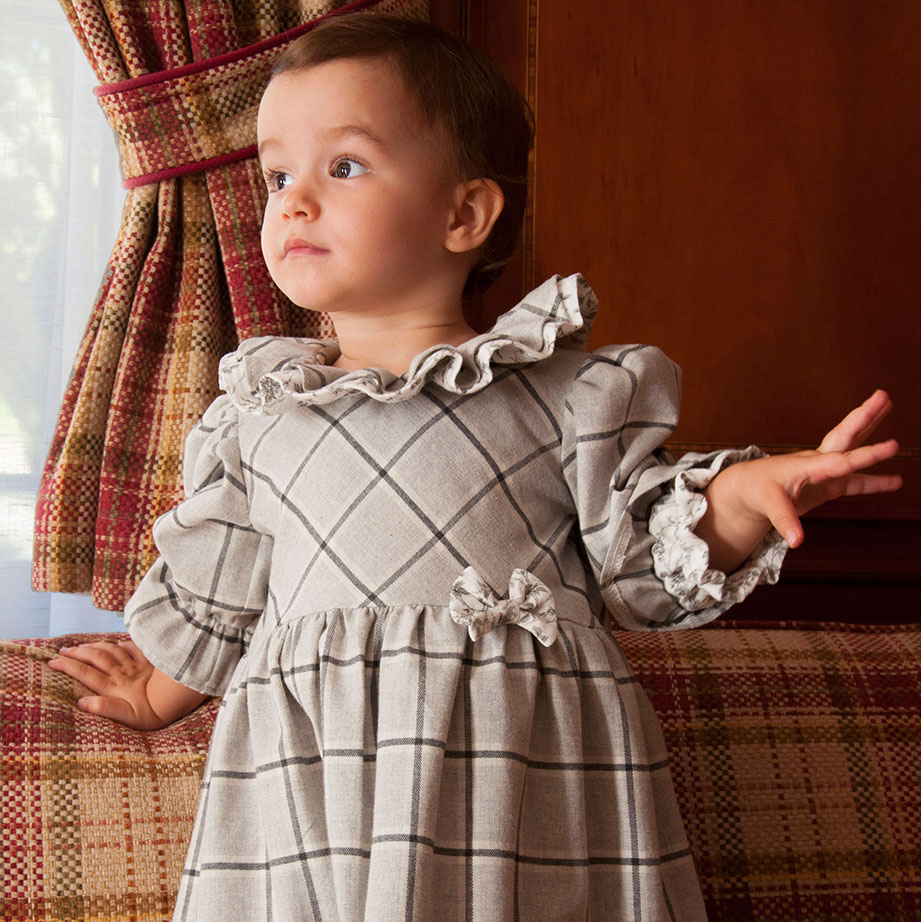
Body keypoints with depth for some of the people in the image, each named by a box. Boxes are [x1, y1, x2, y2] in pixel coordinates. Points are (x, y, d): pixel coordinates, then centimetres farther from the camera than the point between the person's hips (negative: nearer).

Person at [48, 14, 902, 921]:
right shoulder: (255, 415, 10)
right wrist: (164, 692, 34)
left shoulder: (568, 390, 0)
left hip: (522, 770, -2)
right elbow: (212, 594, 23)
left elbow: (643, 569, 3)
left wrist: (737, 493, -12)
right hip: (308, 778, 2)